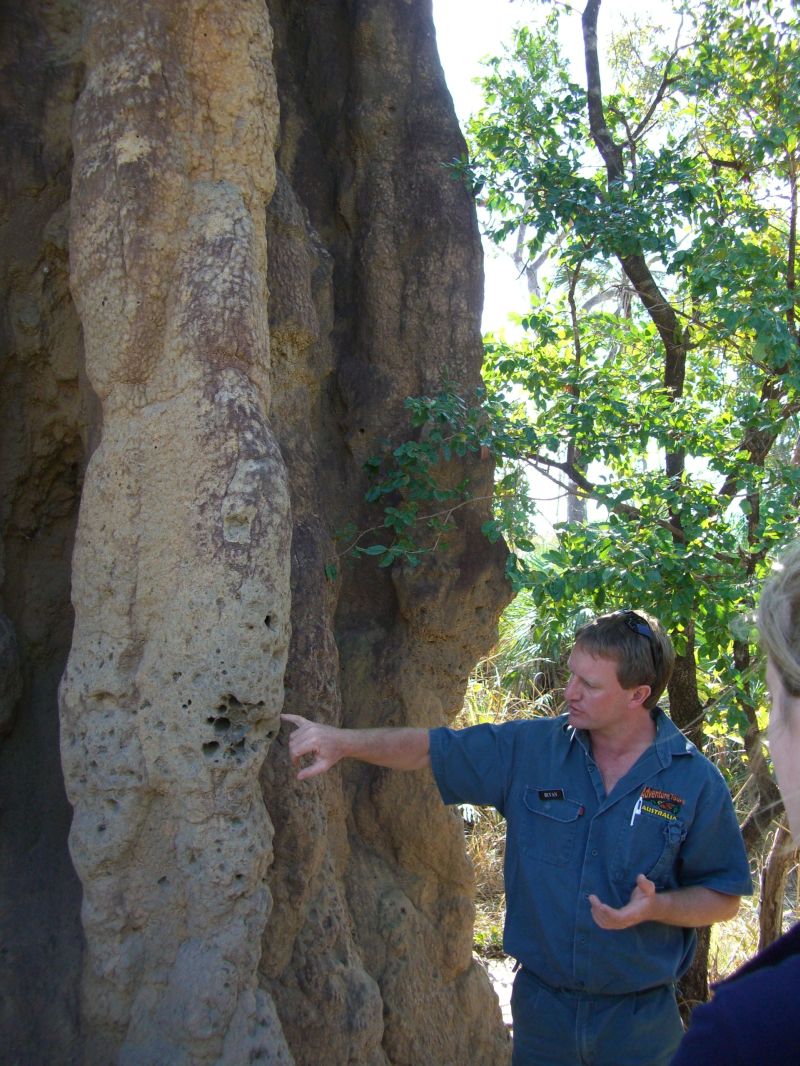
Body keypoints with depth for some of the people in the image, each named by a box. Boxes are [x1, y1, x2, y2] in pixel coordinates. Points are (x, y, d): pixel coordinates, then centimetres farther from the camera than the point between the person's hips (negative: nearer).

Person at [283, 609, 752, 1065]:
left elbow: (725, 898, -4)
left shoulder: (696, 782, -11)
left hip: (639, 1018, -2)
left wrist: (656, 907, -21)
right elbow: (432, 749, -1)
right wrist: (341, 741, -13)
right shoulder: (529, 749, -5)